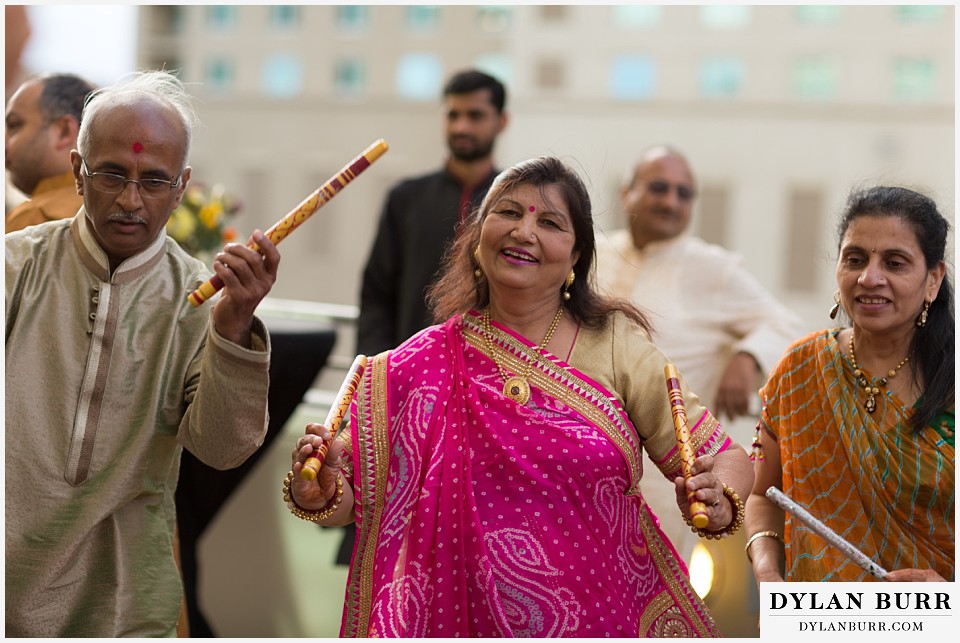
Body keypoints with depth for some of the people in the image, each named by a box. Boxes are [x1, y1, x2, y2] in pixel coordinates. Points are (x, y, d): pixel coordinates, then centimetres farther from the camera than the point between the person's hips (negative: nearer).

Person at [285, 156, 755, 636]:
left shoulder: (615, 345, -4)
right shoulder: (420, 368, -4)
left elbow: (726, 459, -1)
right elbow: (348, 498, 0)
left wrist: (716, 504, -22)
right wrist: (318, 489, -21)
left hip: (610, 616, 0)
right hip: (467, 621, 0)